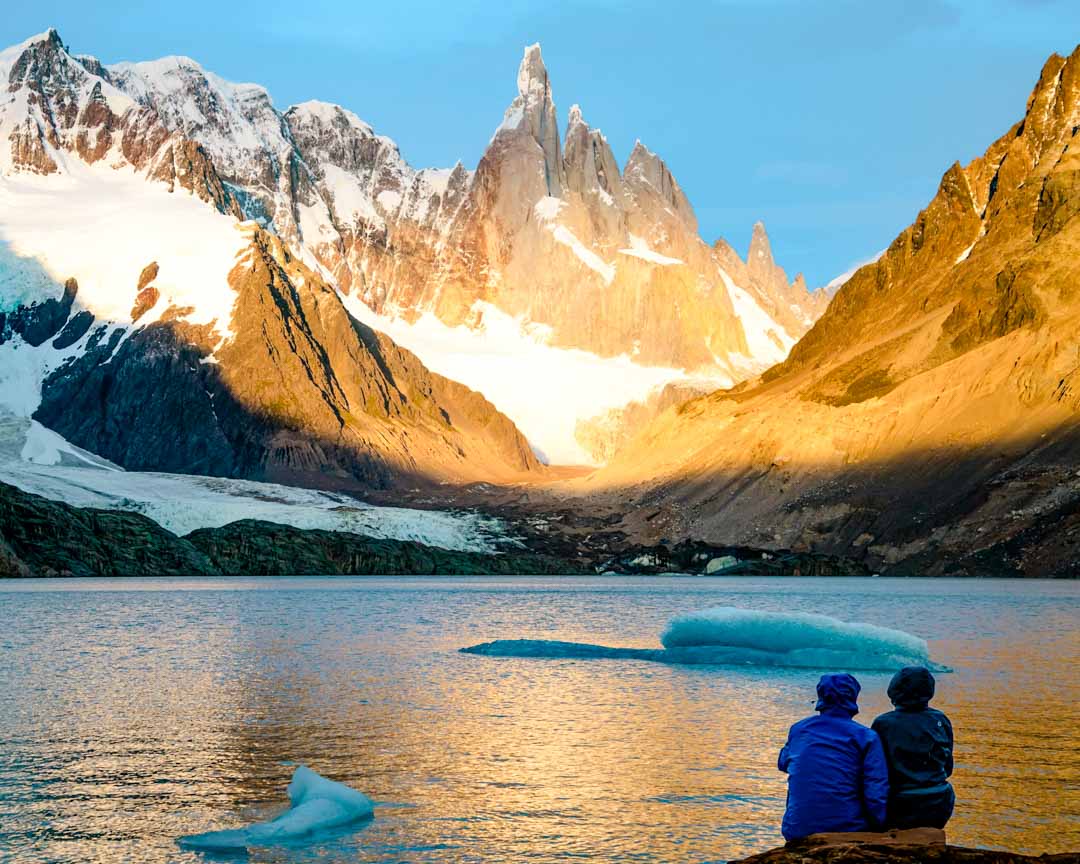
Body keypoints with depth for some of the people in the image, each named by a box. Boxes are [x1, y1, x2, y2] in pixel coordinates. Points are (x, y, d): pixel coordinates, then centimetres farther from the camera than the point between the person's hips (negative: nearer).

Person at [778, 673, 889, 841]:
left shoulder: (798, 730, 8)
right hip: (848, 831, -3)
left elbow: (783, 763, 27)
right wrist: (878, 830, 2)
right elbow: (876, 794, -10)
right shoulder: (865, 737, -3)